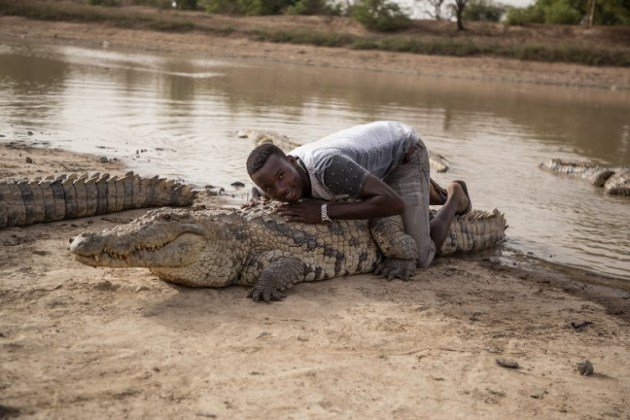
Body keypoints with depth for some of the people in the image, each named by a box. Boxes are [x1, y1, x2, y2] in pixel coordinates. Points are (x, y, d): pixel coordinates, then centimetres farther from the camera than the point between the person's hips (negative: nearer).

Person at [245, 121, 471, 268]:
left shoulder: (326, 166, -44)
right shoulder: (275, 173, -21)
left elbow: (395, 203, -46)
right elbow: (257, 193, 5)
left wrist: (324, 211, -46)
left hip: (404, 151, -7)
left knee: (418, 258, -12)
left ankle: (454, 197, 14)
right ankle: (427, 192, 35)